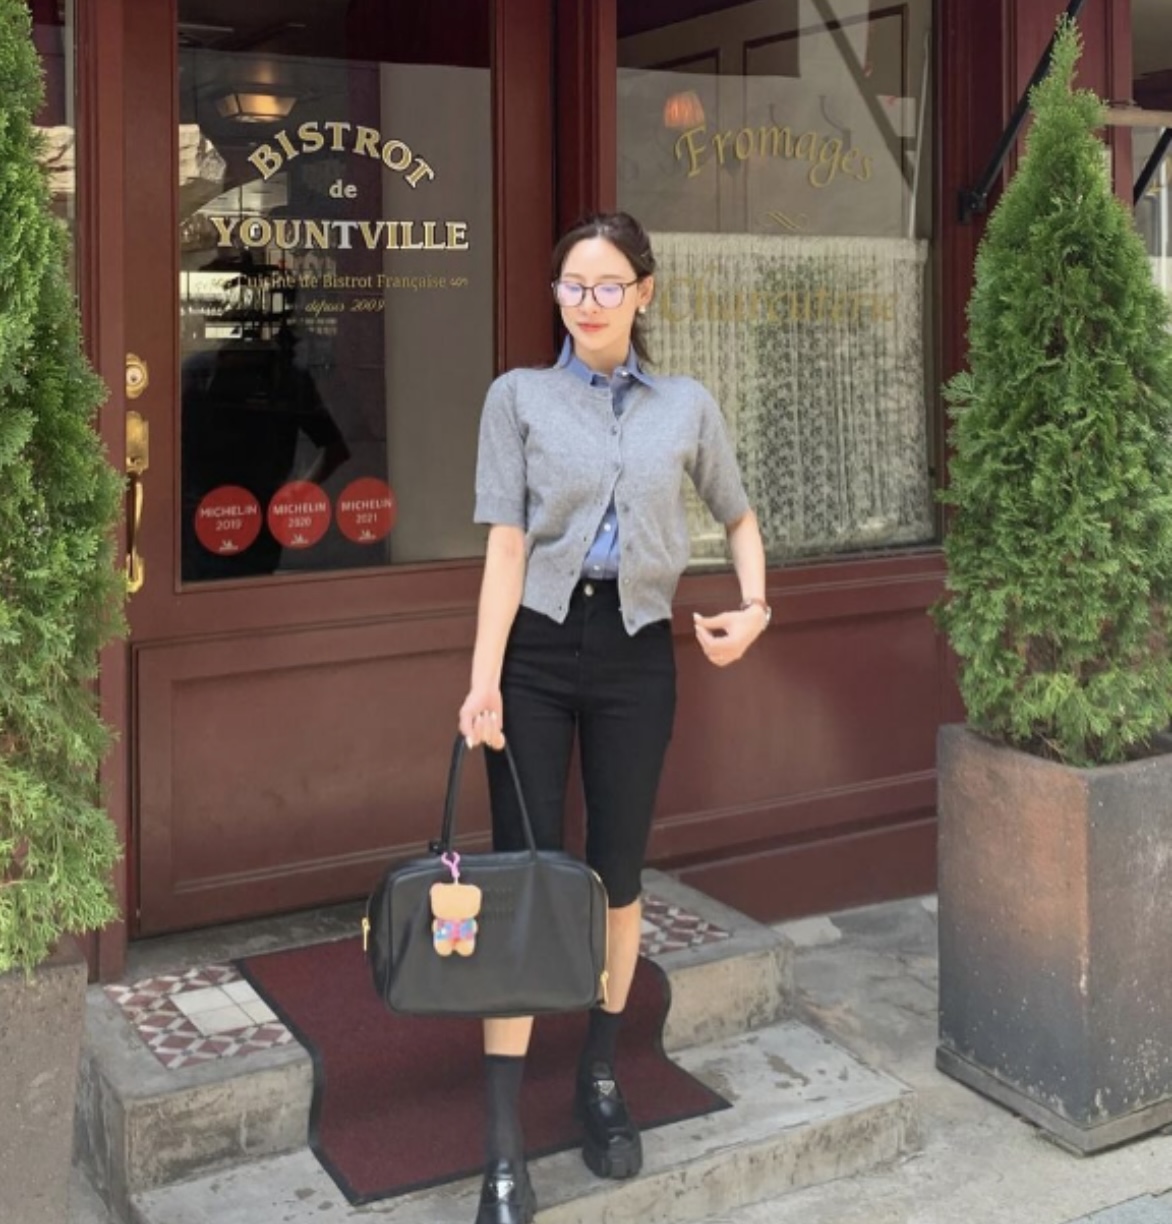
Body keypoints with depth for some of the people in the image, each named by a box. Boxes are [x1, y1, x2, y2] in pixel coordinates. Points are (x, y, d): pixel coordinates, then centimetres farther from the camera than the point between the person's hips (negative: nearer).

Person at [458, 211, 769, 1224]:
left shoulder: (688, 407, 9)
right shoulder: (520, 397, 3)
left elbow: (739, 518, 22)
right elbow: (507, 544, -5)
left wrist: (754, 606, 4)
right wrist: (483, 680, -14)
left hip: (637, 651, 2)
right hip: (538, 646, -2)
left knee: (619, 873, 8)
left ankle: (601, 1080, 29)